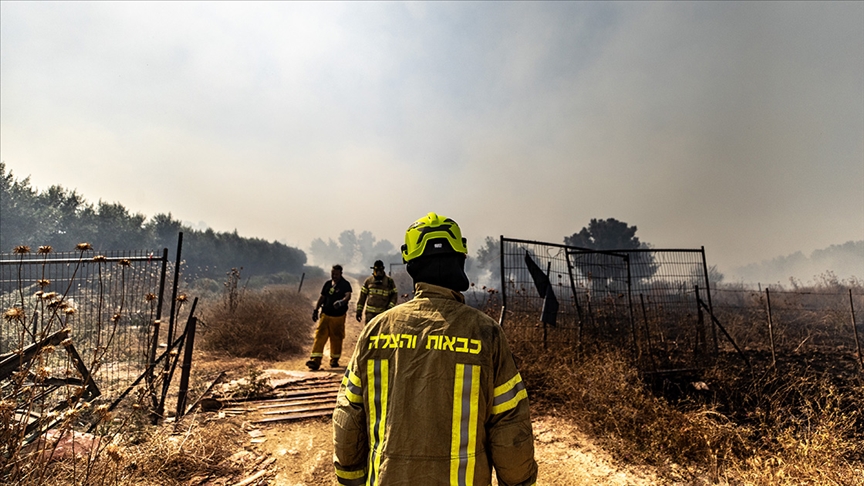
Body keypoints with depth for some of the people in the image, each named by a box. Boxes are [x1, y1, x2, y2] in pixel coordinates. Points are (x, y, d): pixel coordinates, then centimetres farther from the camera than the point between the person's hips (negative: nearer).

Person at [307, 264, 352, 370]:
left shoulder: (345, 284, -6)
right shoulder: (327, 283, 10)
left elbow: (348, 296, -24)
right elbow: (322, 297, 17)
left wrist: (341, 302, -44)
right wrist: (315, 309, 11)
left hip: (338, 316, -3)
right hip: (325, 314, 3)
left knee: (336, 338, 8)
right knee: (320, 336, -7)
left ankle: (334, 360, 25)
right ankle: (315, 361, -9)